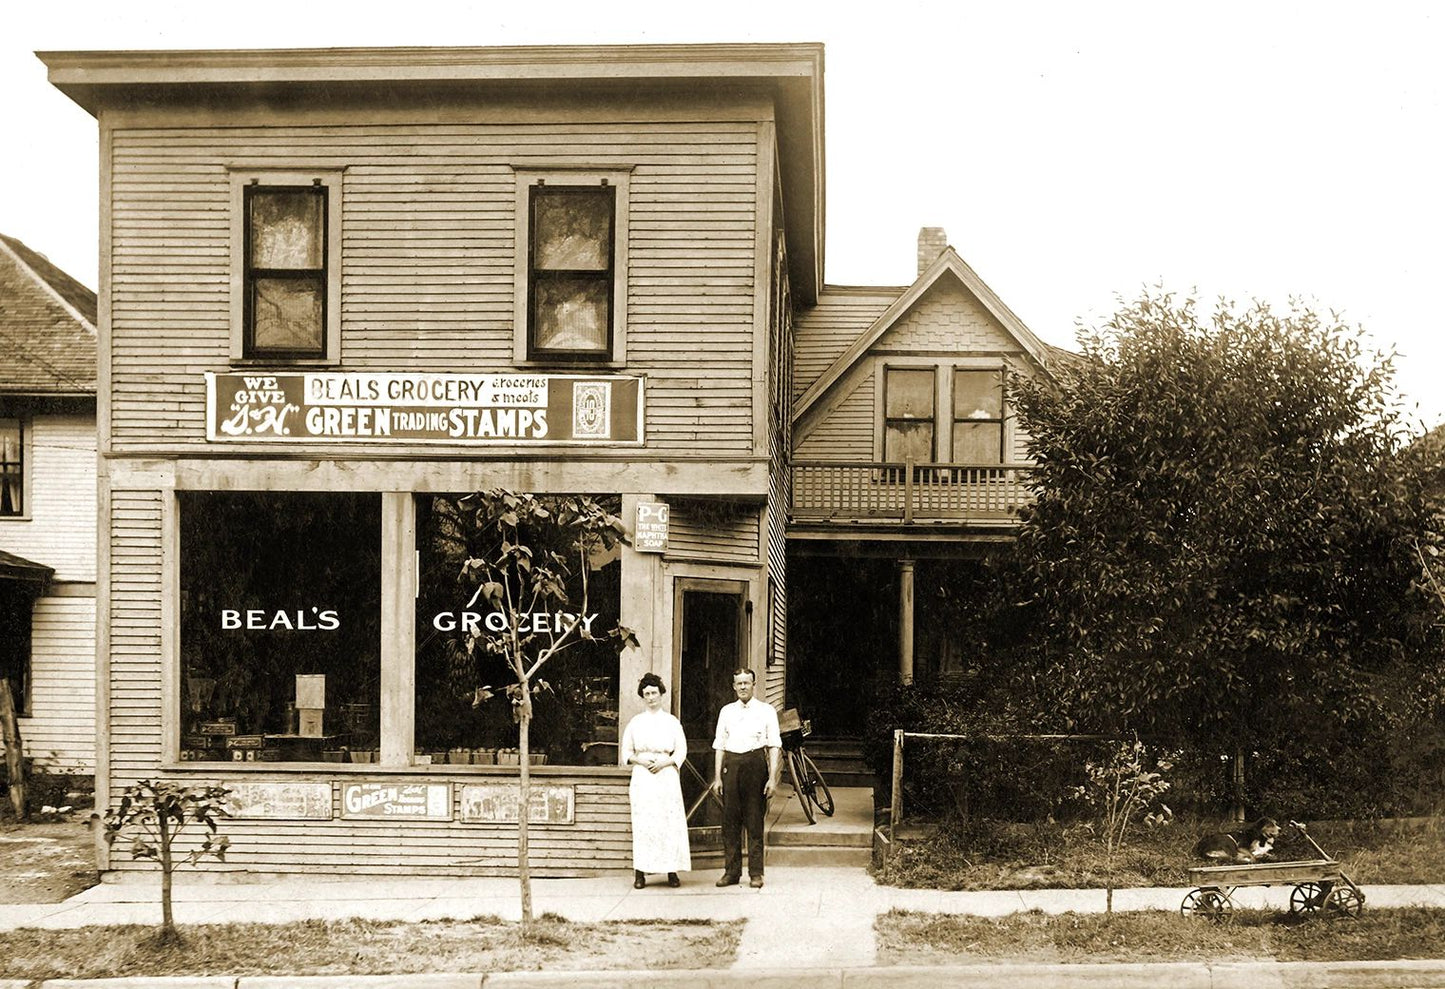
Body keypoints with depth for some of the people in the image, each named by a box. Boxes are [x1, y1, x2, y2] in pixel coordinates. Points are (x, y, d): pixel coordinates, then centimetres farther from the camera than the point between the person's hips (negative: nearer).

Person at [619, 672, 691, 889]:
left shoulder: (672, 722, 8)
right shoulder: (635, 723, 10)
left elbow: (681, 751, 6)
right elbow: (625, 752, 11)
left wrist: (665, 762, -10)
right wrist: (639, 759, -7)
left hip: (666, 776, 0)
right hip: (642, 777, 0)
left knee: (670, 823, -5)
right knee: (642, 824, -5)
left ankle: (672, 871, -1)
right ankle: (640, 873, -3)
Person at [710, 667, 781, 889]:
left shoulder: (765, 711, 4)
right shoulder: (727, 711, 12)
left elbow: (774, 746, 1)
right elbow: (719, 746, 13)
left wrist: (772, 777, -7)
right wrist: (717, 777, 6)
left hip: (755, 762, -3)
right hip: (731, 764, 3)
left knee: (754, 820, 0)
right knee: (730, 820, 4)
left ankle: (756, 873, 7)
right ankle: (731, 871, 11)